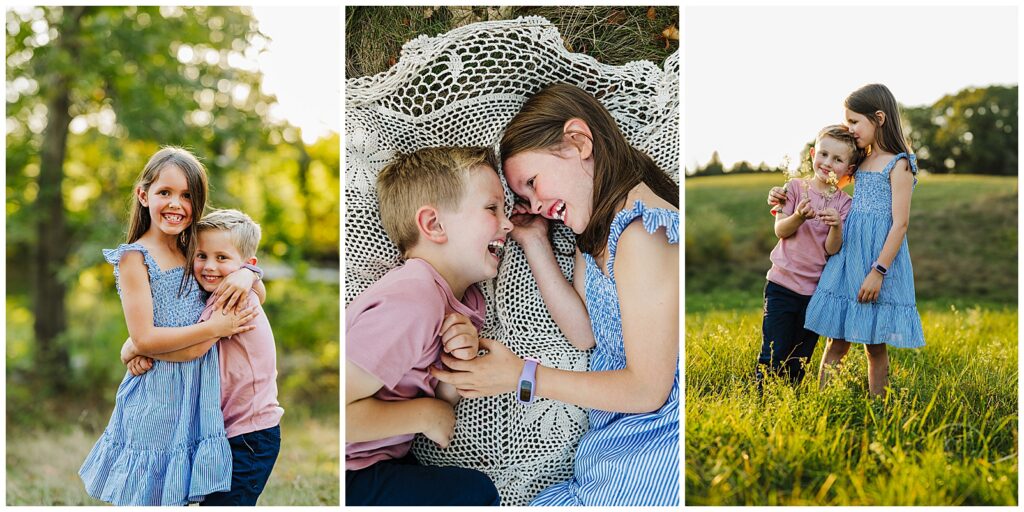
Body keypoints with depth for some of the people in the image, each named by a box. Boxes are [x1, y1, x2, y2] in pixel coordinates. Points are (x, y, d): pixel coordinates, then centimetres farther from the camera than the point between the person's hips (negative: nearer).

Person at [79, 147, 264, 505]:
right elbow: (144, 338, -16)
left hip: (198, 393, 6)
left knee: (179, 492, 13)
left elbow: (259, 293, 14)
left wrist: (246, 274, -9)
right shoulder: (134, 257, -10)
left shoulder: (193, 254, 8)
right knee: (148, 494, 3)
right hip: (156, 397, -5)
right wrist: (215, 328, -16)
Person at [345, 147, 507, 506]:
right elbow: (342, 412, -30)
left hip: (381, 460, 9)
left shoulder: (467, 301, 3)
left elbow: (440, 401, 7)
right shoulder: (412, 302, -26)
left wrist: (459, 363, -14)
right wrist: (427, 415, -17)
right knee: (475, 490, -12)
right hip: (351, 477, -9)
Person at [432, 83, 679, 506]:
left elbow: (647, 390, -19)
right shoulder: (598, 227, 10)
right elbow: (584, 335, 7)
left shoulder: (643, 231, -20)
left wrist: (523, 378, -12)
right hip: (623, 434, 9)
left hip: (657, 450, -9)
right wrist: (534, 243, 3)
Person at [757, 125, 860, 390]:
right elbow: (780, 231, -6)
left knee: (799, 363, 10)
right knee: (773, 356, -4)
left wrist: (836, 225, -26)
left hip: (816, 290, 2)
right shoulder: (796, 187, 0)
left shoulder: (844, 203, 1)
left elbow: (832, 249, -7)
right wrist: (800, 216, -25)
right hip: (782, 285, -1)